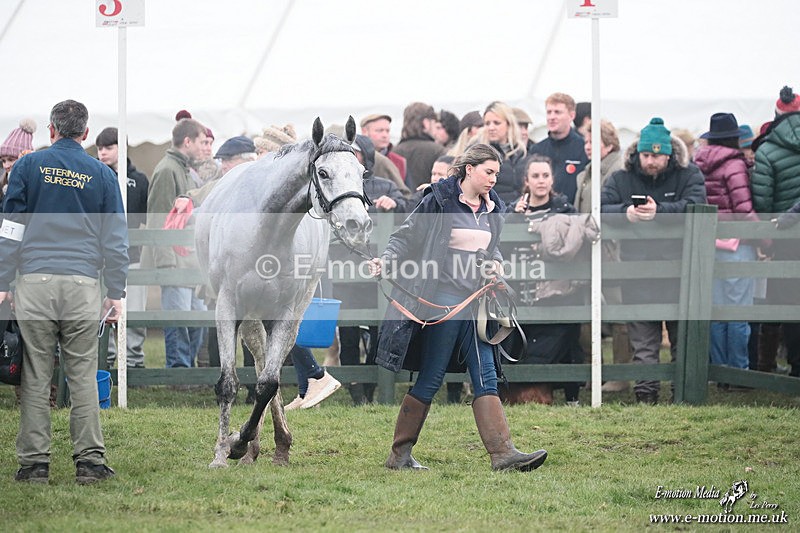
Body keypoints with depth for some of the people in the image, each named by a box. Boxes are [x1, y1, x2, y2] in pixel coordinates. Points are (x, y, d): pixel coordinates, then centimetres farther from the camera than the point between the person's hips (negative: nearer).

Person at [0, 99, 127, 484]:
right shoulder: (102, 175, 10)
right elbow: (115, 240, 11)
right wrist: (116, 294, 15)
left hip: (35, 280, -1)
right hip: (84, 284, 1)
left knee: (36, 376, 3)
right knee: (83, 375, 4)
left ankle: (34, 462, 2)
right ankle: (89, 460, 1)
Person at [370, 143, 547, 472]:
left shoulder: (492, 208, 13)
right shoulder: (441, 202, -7)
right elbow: (406, 237, -4)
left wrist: (496, 264, 4)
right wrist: (386, 260, -20)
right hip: (443, 298, -7)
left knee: (486, 380, 1)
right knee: (430, 380, -2)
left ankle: (503, 453, -3)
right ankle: (399, 454, 7)